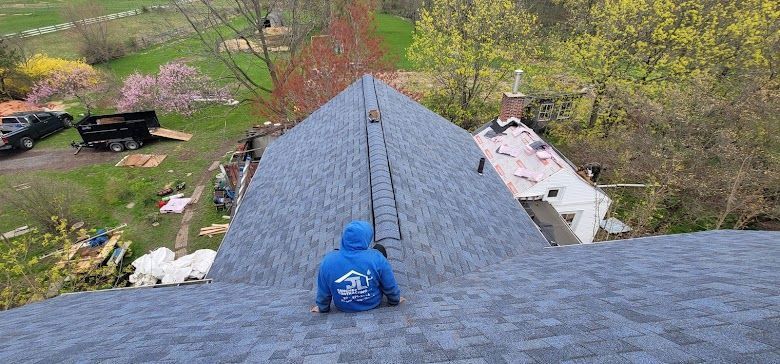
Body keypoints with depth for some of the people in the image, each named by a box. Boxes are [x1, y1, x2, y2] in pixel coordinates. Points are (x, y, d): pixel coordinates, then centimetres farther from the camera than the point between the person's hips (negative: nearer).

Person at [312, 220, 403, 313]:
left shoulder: (328, 262, -27)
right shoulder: (377, 258, -30)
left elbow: (323, 293, -11)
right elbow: (390, 286, -15)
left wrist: (322, 308, 10)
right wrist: (395, 301, 7)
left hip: (344, 307, 1)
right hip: (373, 303, 0)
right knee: (380, 248, 8)